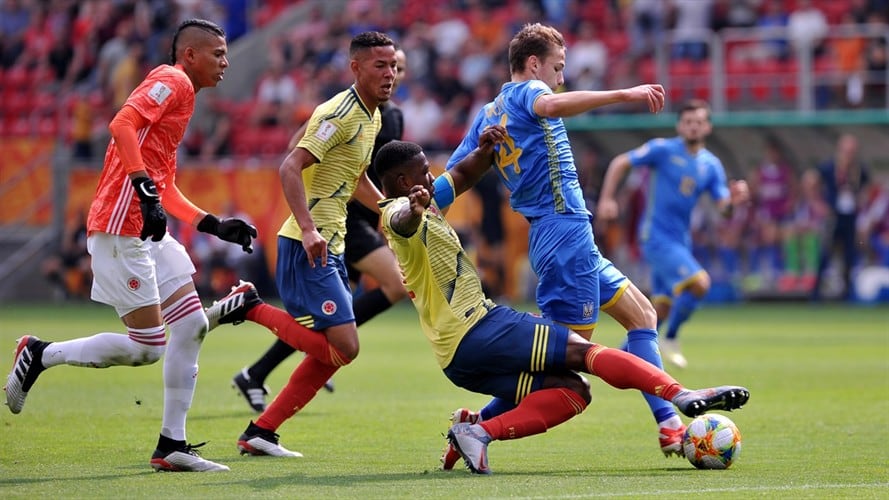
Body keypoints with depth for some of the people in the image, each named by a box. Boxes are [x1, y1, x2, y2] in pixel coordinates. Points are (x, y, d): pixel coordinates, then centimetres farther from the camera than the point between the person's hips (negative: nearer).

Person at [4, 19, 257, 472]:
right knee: (147, 347, -9)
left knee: (192, 325, 5)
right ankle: (40, 355, 8)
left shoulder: (179, 94, 24)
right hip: (122, 230, -10)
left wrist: (214, 226, 21)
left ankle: (172, 446, 8)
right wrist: (147, 192, -29)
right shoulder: (172, 81, -6)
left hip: (147, 231, 10)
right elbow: (122, 125, -23)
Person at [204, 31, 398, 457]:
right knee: (343, 348, -16)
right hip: (307, 247, -10)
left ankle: (259, 434, 14)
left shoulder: (372, 118, 15)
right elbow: (290, 168, -24)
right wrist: (308, 230, -33)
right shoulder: (340, 113, -15)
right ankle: (250, 307, -4)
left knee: (331, 353, 10)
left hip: (330, 248, 10)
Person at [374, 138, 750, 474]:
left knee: (572, 392, 1)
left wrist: (482, 151, 15)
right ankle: (682, 396, -27)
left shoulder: (424, 204, 22)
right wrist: (414, 211, -60)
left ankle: (478, 432, -15)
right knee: (580, 351, -14)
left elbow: (458, 180, 36)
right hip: (477, 329, -10)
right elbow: (403, 223, -35)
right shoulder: (401, 211, -9)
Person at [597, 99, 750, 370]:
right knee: (699, 283, -22)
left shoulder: (712, 165, 8)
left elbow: (723, 209, 3)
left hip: (680, 240, 7)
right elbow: (620, 163, -2)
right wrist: (606, 199, -12)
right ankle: (669, 340, -5)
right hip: (657, 236, -7)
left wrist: (733, 200, -20)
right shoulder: (663, 150, -6)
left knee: (663, 309, 9)